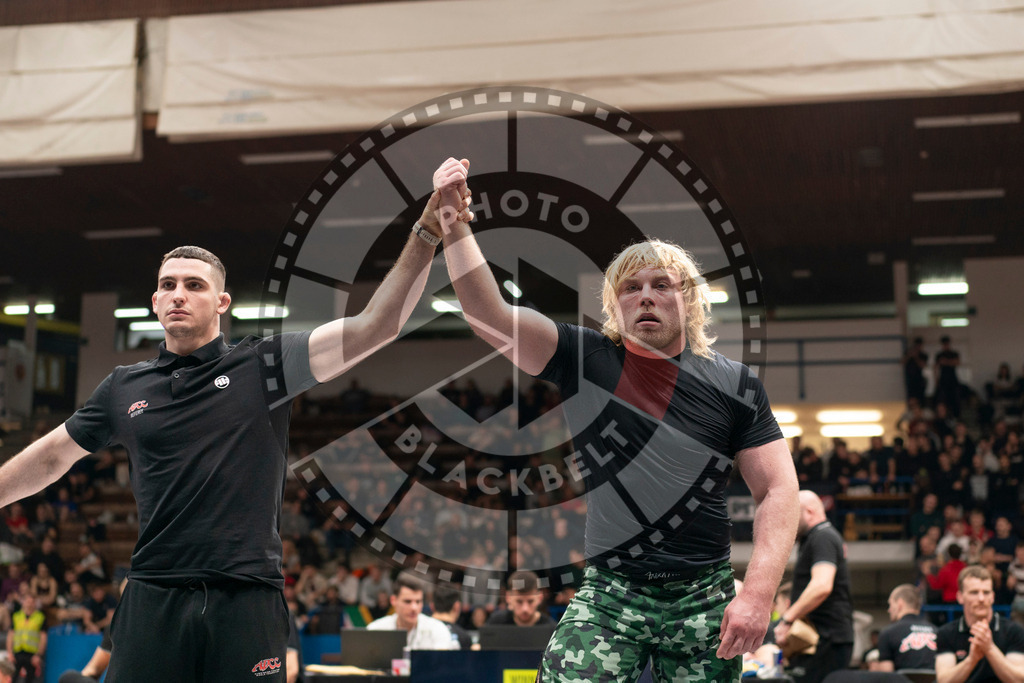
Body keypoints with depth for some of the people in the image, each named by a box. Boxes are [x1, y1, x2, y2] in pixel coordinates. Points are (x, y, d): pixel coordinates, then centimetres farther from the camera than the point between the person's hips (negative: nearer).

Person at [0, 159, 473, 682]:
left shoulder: (262, 365, 2)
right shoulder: (124, 387, 11)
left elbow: (374, 326, -7)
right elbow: (50, 457, 25)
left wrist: (427, 232, -16)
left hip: (246, 601, -2)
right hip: (153, 598, 2)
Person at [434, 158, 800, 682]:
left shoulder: (733, 384, 3)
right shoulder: (584, 359, 2)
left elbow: (778, 491, 1)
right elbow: (488, 313, -8)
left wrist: (758, 594, -10)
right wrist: (453, 220, -18)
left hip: (705, 598, 1)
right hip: (609, 592, -1)